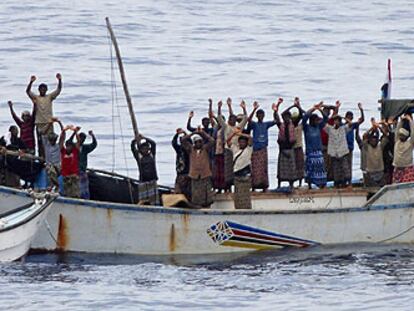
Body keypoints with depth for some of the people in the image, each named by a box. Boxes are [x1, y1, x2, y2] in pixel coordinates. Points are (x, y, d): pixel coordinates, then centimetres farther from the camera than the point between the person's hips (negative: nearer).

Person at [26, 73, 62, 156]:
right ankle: (41, 157, 5)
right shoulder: (35, 98, 5)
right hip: (39, 123, 0)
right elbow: (28, 91, -8)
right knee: (40, 141, 2)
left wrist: (59, 80, -16)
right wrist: (31, 82, -23)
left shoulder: (50, 97, 7)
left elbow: (58, 90, -2)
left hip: (49, 122, 0)